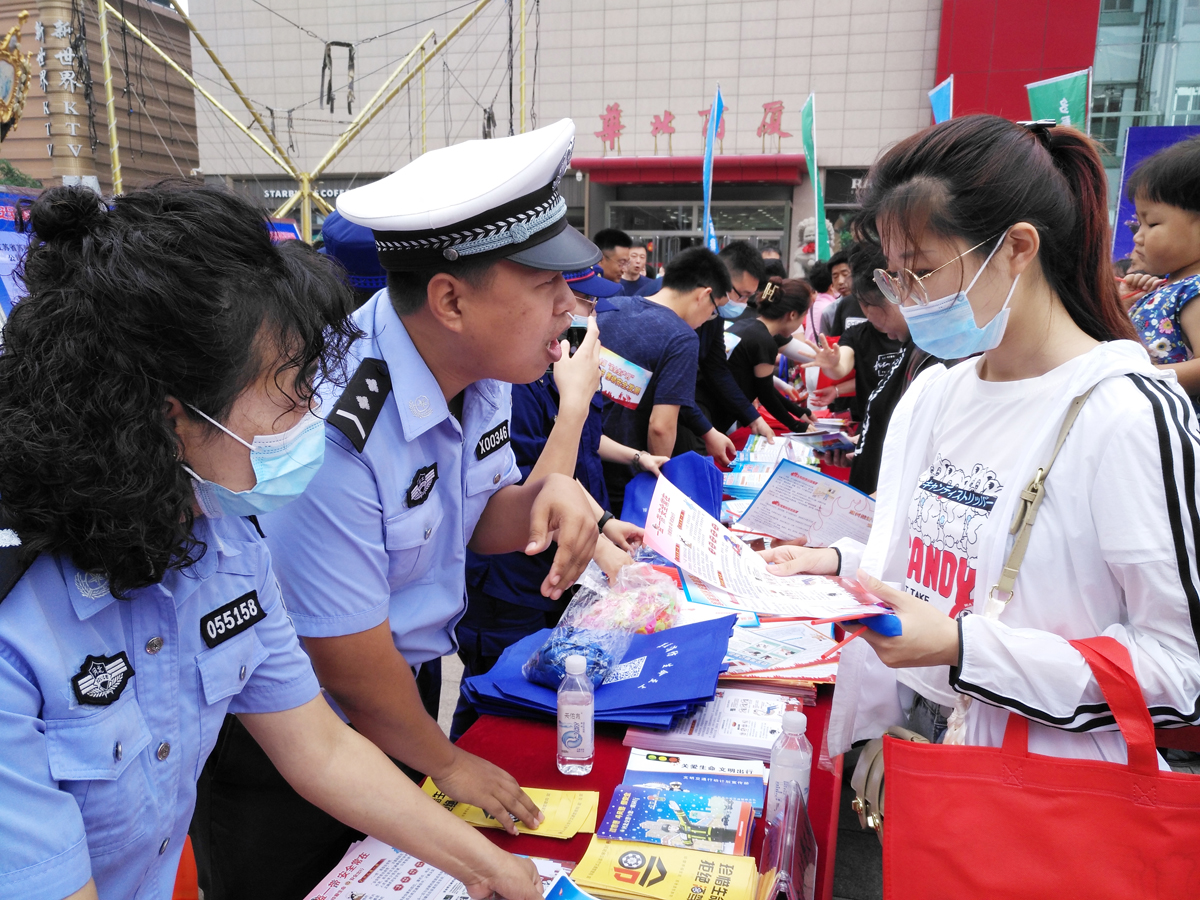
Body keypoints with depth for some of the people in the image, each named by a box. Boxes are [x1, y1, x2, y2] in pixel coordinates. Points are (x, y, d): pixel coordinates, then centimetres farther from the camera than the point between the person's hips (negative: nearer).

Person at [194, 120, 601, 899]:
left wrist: (544, 496, -20)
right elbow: (346, 662, -25)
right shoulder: (329, 423, -35)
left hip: (406, 686, 7)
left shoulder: (483, 365, -9)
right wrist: (446, 762, -9)